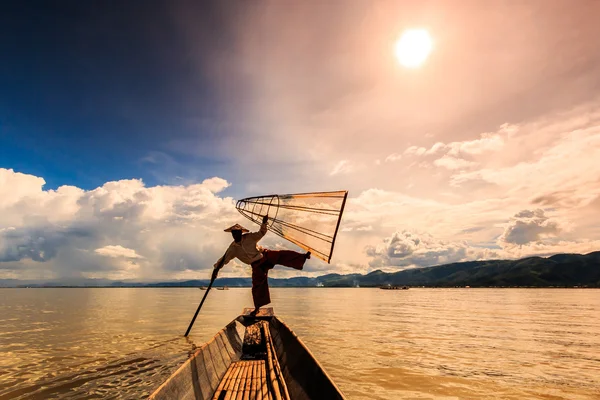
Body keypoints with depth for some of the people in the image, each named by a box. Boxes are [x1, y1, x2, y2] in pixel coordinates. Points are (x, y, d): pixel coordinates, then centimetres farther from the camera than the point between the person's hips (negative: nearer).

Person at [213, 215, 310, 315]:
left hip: (265, 256, -2)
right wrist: (216, 269, -1)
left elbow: (261, 233, -16)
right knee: (257, 286, 6)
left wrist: (264, 223, -35)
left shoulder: (249, 237, -10)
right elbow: (224, 259, 4)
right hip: (257, 266, 3)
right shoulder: (233, 248, -3)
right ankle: (257, 307, 21)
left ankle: (304, 256, -37)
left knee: (282, 255, -27)